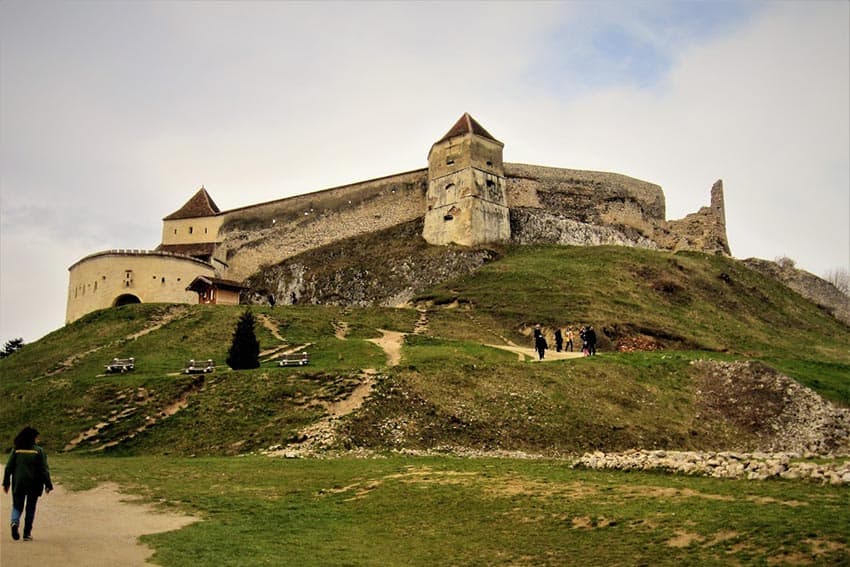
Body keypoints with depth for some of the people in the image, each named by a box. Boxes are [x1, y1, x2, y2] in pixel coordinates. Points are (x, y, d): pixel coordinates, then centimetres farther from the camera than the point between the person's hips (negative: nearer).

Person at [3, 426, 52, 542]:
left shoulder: (16, 450, 0)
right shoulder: (39, 451, -6)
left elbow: (8, 467, 2)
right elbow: (44, 469, -7)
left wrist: (6, 483, 10)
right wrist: (48, 485, -1)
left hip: (18, 484, 1)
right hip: (34, 485, -1)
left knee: (17, 506, 13)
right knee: (30, 509, 10)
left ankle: (15, 522, -16)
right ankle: (27, 533, 11)